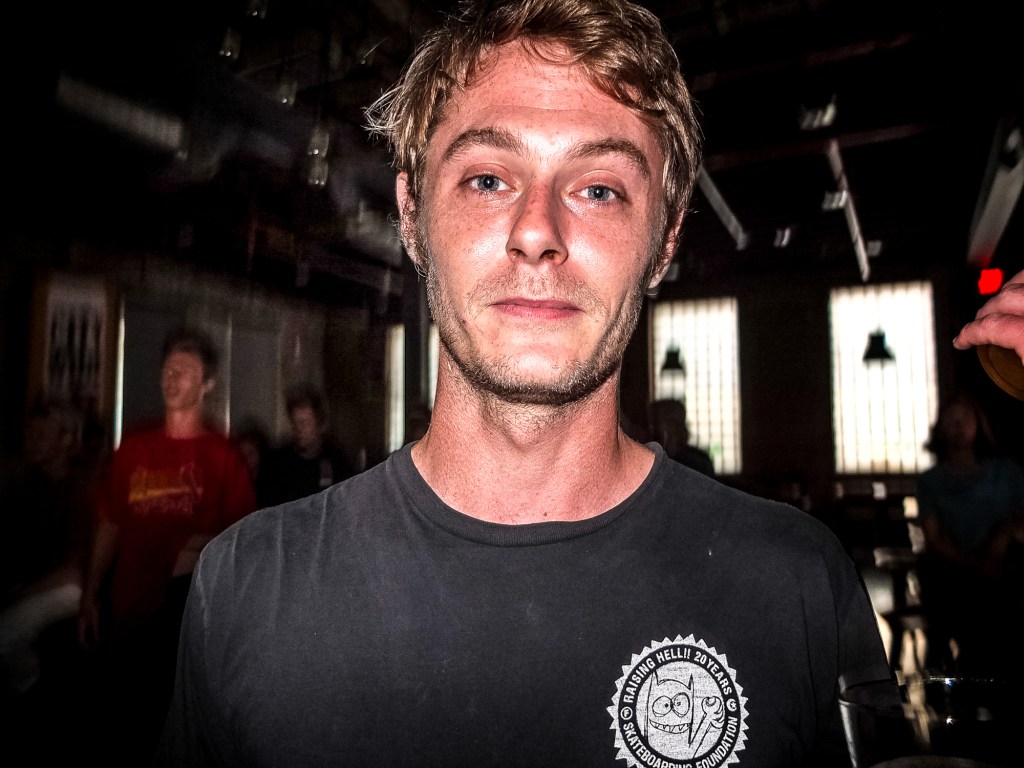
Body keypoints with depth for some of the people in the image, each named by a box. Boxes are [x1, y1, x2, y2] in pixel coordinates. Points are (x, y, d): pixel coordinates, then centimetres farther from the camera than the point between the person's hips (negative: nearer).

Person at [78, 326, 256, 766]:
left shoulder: (223, 455, -2)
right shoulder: (132, 448, 8)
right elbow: (109, 527, 11)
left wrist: (206, 547, -21)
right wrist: (90, 596, 8)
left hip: (189, 613, -3)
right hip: (126, 614, 3)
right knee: (125, 730, 13)